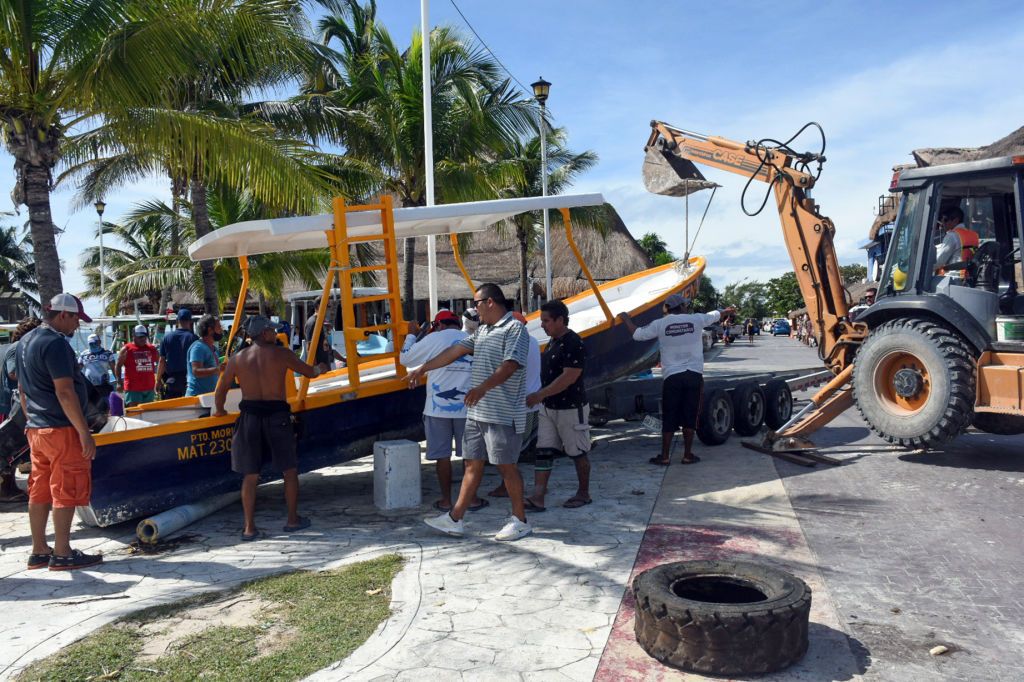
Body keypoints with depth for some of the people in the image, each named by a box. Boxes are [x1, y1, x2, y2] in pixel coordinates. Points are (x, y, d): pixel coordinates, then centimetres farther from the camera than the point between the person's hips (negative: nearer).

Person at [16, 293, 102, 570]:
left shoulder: (25, 342, 13)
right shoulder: (56, 343, -17)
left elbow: (22, 389, 20)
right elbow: (64, 392, -22)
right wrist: (85, 433, -21)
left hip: (36, 429, 9)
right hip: (61, 430, -9)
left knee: (39, 491, 13)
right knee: (66, 491, -1)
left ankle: (39, 551, 21)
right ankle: (62, 554, 4)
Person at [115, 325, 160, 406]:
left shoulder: (152, 349, 10)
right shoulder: (126, 349, 0)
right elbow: (118, 365, 1)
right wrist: (119, 382, -7)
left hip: (149, 388, 4)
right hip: (133, 388, -4)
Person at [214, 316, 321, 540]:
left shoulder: (237, 358, 4)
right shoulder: (282, 354, -4)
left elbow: (221, 389, 9)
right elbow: (309, 372, 6)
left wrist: (219, 410, 27)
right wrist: (318, 369, 29)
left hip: (249, 416, 3)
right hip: (277, 415, -3)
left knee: (250, 475, 9)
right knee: (290, 470, 12)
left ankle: (249, 528, 12)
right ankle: (293, 520, 20)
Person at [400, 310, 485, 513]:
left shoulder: (434, 339, -3)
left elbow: (405, 358, 4)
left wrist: (411, 335, 17)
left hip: (438, 407, -3)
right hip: (466, 407, 3)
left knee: (442, 455, 5)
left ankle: (446, 501, 11)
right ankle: (472, 499, 15)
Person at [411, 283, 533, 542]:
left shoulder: (514, 329, -10)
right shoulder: (482, 331, 18)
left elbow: (510, 365, -22)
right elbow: (455, 351, 20)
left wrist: (483, 387, -34)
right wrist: (422, 369, 20)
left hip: (502, 414, -8)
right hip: (477, 412, 8)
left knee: (506, 465, 0)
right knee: (472, 464, 11)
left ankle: (520, 521, 14)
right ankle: (455, 520, 16)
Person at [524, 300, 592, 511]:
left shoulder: (573, 343, -19)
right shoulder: (553, 341, 9)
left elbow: (569, 377, -26)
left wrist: (540, 394, -27)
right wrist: (541, 397, 15)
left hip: (571, 408, -9)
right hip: (548, 407, 9)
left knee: (578, 453, 8)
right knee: (543, 451, 3)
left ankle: (584, 494, 24)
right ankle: (538, 498, 3)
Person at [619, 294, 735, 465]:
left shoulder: (660, 324, -2)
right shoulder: (696, 319, 4)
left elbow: (637, 334, 5)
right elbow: (716, 315, 24)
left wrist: (626, 318, 22)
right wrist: (729, 311, 45)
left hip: (672, 377, -1)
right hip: (694, 375, 1)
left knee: (669, 419, 5)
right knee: (689, 417, 9)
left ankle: (664, 457, 9)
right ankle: (688, 455, 15)